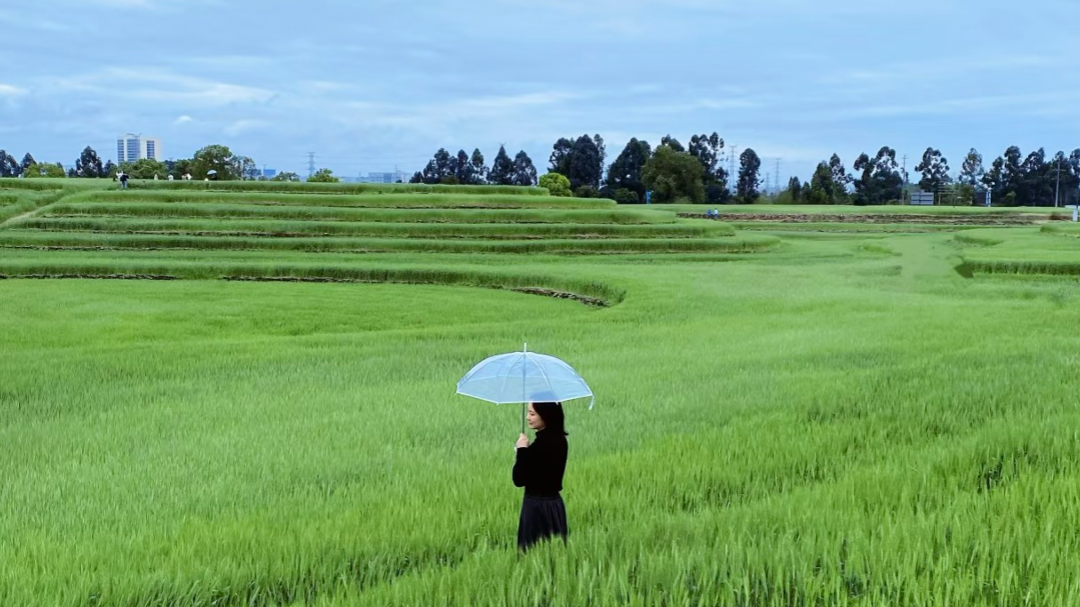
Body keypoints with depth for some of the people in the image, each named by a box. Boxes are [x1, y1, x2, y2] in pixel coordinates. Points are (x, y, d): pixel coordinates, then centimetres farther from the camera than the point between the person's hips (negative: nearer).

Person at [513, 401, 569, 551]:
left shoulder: (541, 445, -21)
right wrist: (527, 451, 6)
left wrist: (521, 450, -8)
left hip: (538, 507, -9)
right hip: (555, 504, 9)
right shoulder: (559, 440, 6)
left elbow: (519, 480, -17)